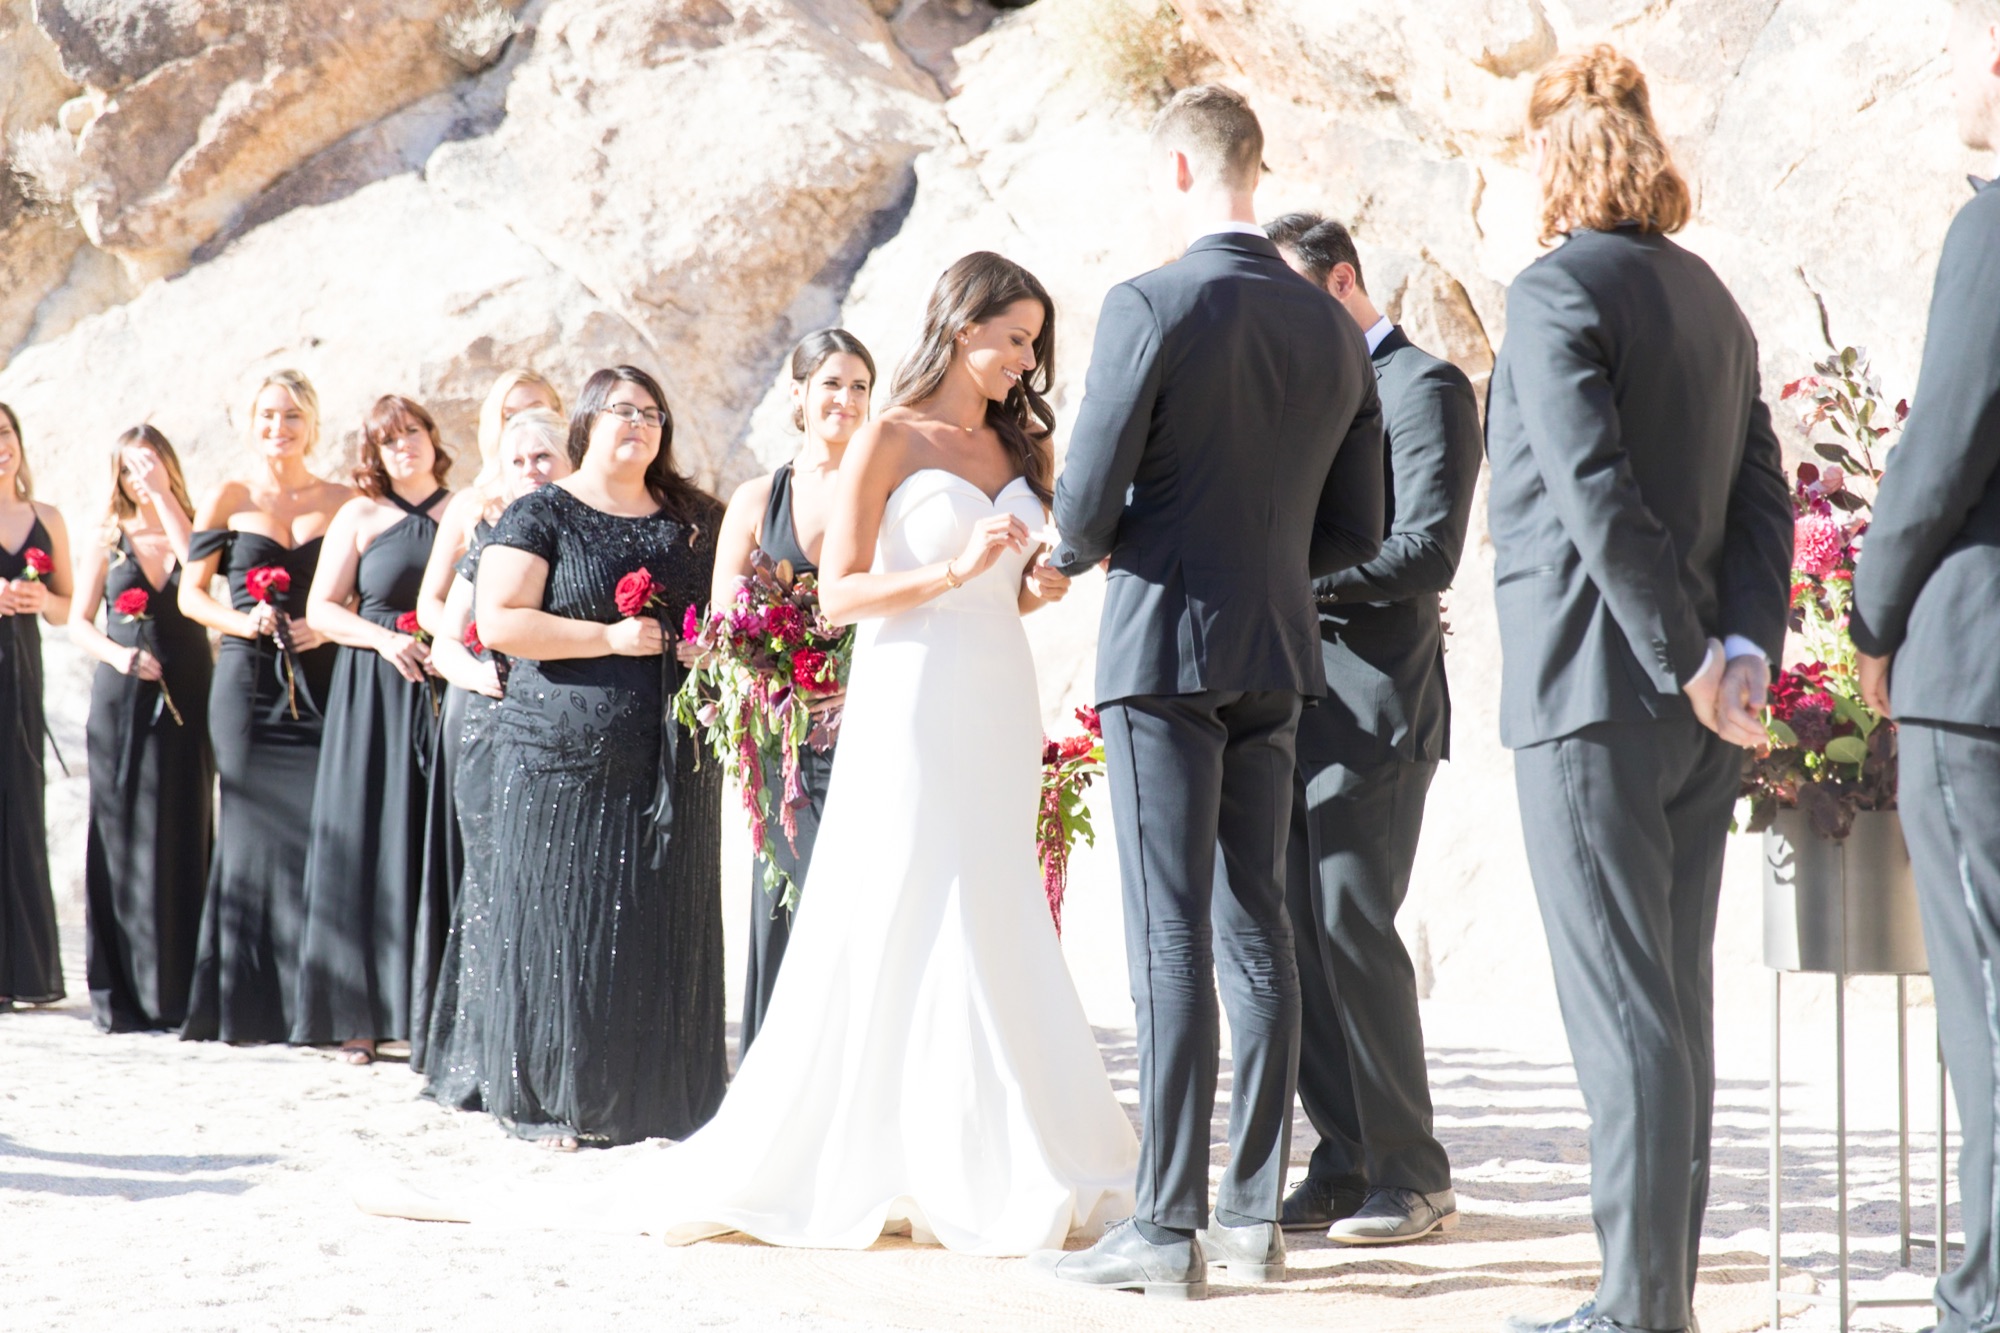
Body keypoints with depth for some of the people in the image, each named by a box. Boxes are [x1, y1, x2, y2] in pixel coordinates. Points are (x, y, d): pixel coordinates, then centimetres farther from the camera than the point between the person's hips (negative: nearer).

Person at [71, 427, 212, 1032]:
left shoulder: (191, 527, 6)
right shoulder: (108, 540, 8)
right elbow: (79, 622, 9)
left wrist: (164, 495, -14)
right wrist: (117, 653, -10)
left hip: (185, 697, -1)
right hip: (122, 698, 1)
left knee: (181, 838, -2)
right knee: (122, 838, 0)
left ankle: (175, 989, 2)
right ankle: (121, 991, 4)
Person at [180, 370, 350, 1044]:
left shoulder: (343, 503, 9)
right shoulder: (228, 500, 7)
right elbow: (191, 593, 7)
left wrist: (329, 625, -8)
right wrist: (242, 623, -10)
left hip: (318, 679, 0)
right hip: (248, 679, 0)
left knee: (319, 827, -8)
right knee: (250, 828, 0)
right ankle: (247, 1004, 7)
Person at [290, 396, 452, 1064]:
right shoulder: (360, 517, 5)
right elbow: (322, 608, 2)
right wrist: (383, 637, -13)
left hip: (447, 692, 1)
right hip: (372, 697, -1)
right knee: (367, 847, -3)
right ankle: (361, 1016, 1)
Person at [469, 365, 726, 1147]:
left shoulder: (692, 520, 15)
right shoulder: (542, 515, 0)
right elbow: (498, 620, -9)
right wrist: (611, 637, -15)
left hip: (672, 758, 4)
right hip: (567, 755, -4)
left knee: (664, 927, 3)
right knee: (565, 923, -3)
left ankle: (654, 1097, 9)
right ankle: (550, 1098, 5)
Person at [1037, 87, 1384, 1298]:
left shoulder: (1150, 306, -12)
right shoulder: (1336, 330, 8)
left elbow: (1088, 504, -14)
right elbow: (1355, 534, 11)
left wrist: (1080, 552, 8)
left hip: (1166, 649, -6)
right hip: (1275, 658, 6)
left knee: (1172, 938, -6)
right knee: (1257, 932, 10)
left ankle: (1169, 1229, -5)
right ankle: (1256, 1215, 12)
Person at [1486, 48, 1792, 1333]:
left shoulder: (1557, 290, -9)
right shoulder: (1712, 299, 15)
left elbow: (1599, 492, -18)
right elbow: (1763, 496, 8)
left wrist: (1690, 663, -15)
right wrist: (1749, 647, -3)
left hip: (1596, 693, -8)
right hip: (1697, 703, 8)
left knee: (1623, 1008, -6)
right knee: (1674, 999, 11)